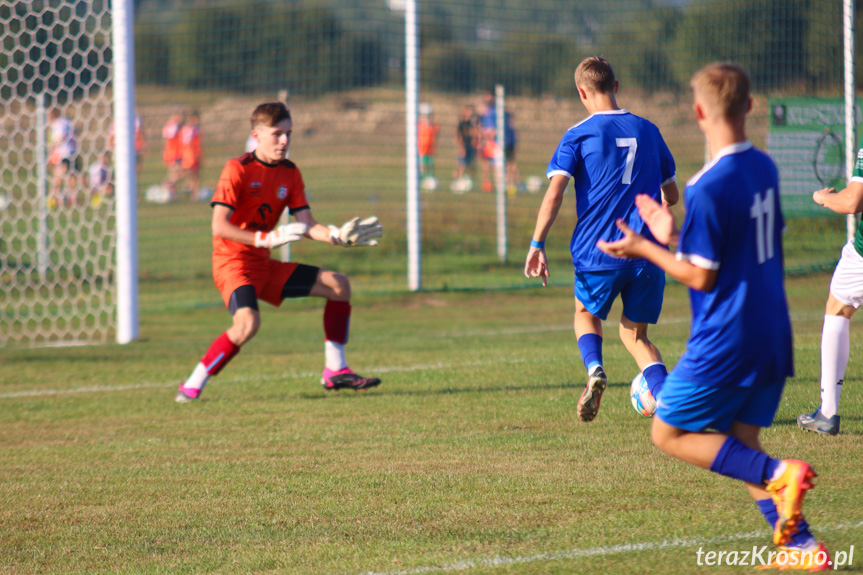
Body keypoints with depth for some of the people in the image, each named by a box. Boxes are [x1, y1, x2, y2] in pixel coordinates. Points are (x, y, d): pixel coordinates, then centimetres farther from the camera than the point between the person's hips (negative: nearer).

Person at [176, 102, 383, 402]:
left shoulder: (290, 173, 8)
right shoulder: (237, 169, -13)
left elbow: (307, 226, 4)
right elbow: (219, 227, -20)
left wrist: (338, 236, -15)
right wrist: (266, 239, -28)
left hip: (264, 265, 8)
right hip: (232, 262, -8)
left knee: (339, 285, 7)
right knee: (248, 322, -35)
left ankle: (335, 371, 12)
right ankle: (192, 386, -24)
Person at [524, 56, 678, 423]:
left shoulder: (579, 135, -1)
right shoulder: (647, 131, 11)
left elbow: (554, 193, -12)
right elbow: (671, 196, 19)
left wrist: (537, 245, -10)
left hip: (598, 251, -3)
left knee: (586, 314, 24)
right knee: (635, 333, 14)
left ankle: (595, 369, -7)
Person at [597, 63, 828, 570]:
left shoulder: (709, 187, -19)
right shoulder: (765, 168, 7)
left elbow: (701, 276, -15)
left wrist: (644, 249, -1)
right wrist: (674, 238, 21)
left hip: (725, 343, -8)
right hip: (773, 336, 8)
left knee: (669, 434, 5)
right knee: (739, 444, 17)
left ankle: (778, 473, -14)